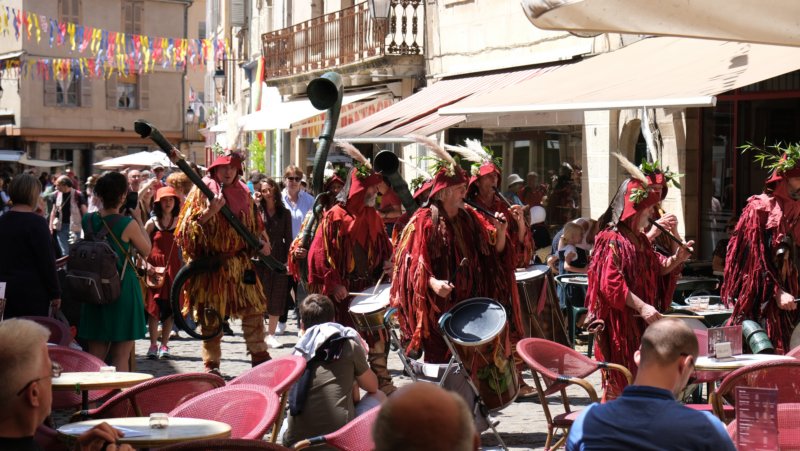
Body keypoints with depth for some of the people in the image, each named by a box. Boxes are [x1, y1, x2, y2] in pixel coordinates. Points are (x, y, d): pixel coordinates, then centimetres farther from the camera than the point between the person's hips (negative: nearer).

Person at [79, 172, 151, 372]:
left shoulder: (88, 220, 0)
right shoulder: (128, 224, -14)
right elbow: (146, 250, -1)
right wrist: (139, 220, 3)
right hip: (123, 286, -5)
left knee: (95, 355, 12)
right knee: (121, 357, 2)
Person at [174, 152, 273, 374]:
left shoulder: (243, 193, 9)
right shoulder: (202, 191, -5)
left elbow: (255, 224, 20)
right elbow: (188, 226, -10)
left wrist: (262, 241, 3)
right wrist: (210, 212, -22)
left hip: (240, 263, 5)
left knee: (254, 307, 6)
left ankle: (259, 355, 19)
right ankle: (212, 364, 9)